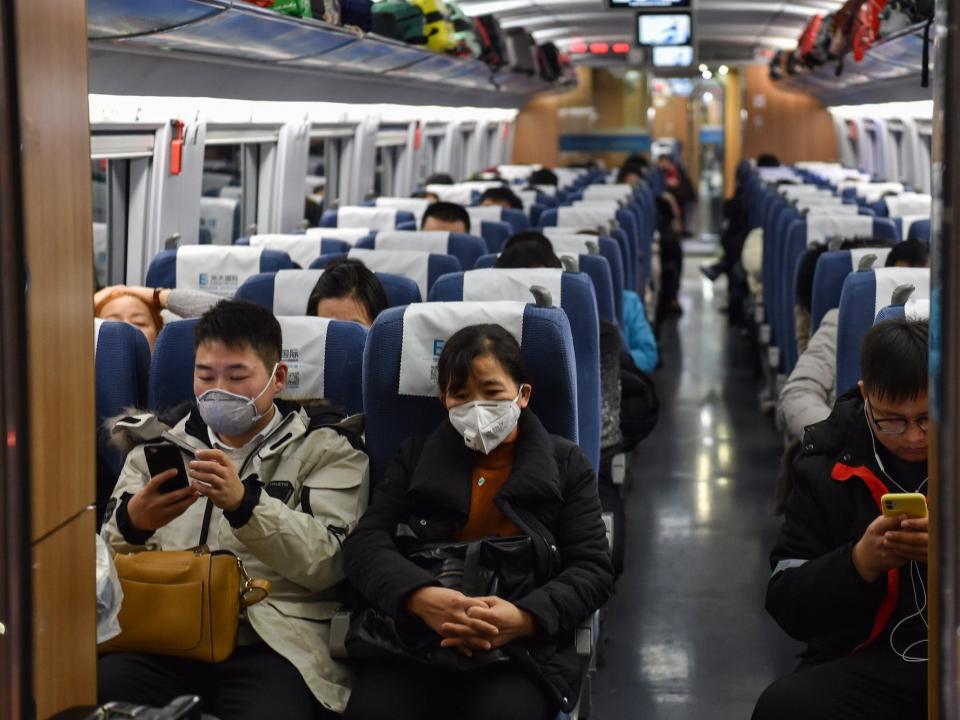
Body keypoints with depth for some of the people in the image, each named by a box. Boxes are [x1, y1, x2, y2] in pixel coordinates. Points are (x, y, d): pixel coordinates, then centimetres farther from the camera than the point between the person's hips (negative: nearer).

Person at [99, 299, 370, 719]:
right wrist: (131, 525, -10)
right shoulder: (158, 445, 21)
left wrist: (245, 504, -19)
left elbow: (326, 561, -3)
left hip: (272, 642, -2)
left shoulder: (326, 450, 12)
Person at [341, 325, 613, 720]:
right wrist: (420, 597, -18)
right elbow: (364, 543, 5)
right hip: (413, 640, 1)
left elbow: (593, 568, 6)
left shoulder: (566, 464, 14)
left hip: (524, 650, -1)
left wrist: (526, 618, -16)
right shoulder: (416, 457, 18)